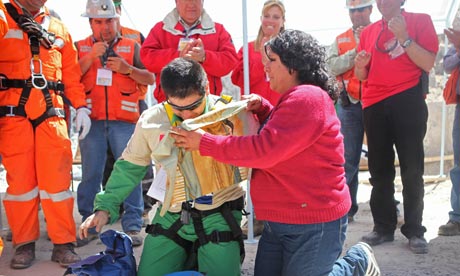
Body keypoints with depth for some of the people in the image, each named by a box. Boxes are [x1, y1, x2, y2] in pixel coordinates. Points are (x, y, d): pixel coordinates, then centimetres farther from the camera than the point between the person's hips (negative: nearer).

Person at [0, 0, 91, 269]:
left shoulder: (59, 28, 19)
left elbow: (72, 72, 16)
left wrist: (80, 106, 6)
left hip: (51, 112, 2)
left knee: (57, 177, -2)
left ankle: (63, 243, 5)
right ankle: (24, 243, 13)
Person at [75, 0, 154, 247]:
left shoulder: (132, 46, 13)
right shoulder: (80, 48, 14)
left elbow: (150, 78, 8)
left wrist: (127, 68, -8)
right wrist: (91, 57, -9)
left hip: (125, 120, -1)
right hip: (91, 120, 1)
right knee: (90, 174, 4)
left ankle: (132, 226, 4)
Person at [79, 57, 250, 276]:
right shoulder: (152, 120, -1)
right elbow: (130, 166, 10)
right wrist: (105, 206, 7)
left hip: (218, 218, -2)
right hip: (171, 217, 3)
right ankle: (188, 258, 32)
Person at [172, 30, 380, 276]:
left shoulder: (308, 98, -21)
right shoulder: (294, 99, 14)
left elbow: (264, 150, -26)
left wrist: (205, 143, -20)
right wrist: (262, 108, 9)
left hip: (313, 224, -10)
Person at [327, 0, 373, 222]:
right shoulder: (340, 40, 15)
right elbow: (332, 66, -1)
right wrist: (356, 51, -7)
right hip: (350, 104, 2)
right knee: (348, 158, 3)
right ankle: (346, 207, 10)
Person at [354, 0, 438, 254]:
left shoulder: (420, 21, 4)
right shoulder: (368, 32, 14)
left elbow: (428, 63, -7)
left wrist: (404, 37, -15)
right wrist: (360, 65, -4)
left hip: (408, 102, -4)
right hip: (374, 105, 4)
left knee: (412, 169, 0)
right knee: (379, 170, 6)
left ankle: (414, 230, 9)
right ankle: (383, 227, 16)